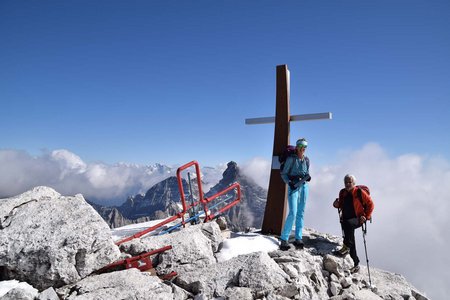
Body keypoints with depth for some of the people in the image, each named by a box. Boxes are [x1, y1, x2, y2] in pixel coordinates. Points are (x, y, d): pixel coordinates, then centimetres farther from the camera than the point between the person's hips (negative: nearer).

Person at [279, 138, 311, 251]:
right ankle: (284, 239, -7)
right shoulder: (291, 158, -4)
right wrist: (289, 182, -19)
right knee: (293, 213, -14)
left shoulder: (306, 159, 11)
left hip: (304, 186, 5)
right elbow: (284, 174, -3)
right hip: (293, 186, -5)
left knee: (300, 213, 7)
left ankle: (298, 239, 14)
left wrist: (308, 177, -1)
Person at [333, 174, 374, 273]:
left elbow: (370, 204, -1)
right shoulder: (342, 193, 8)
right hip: (346, 219, 5)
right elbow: (341, 205, 22)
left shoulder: (360, 192, -7)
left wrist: (366, 216, -8)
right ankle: (356, 263, 8)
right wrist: (337, 204, -1)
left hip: (358, 219, -5)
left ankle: (346, 247, -31)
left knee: (348, 223, -37)